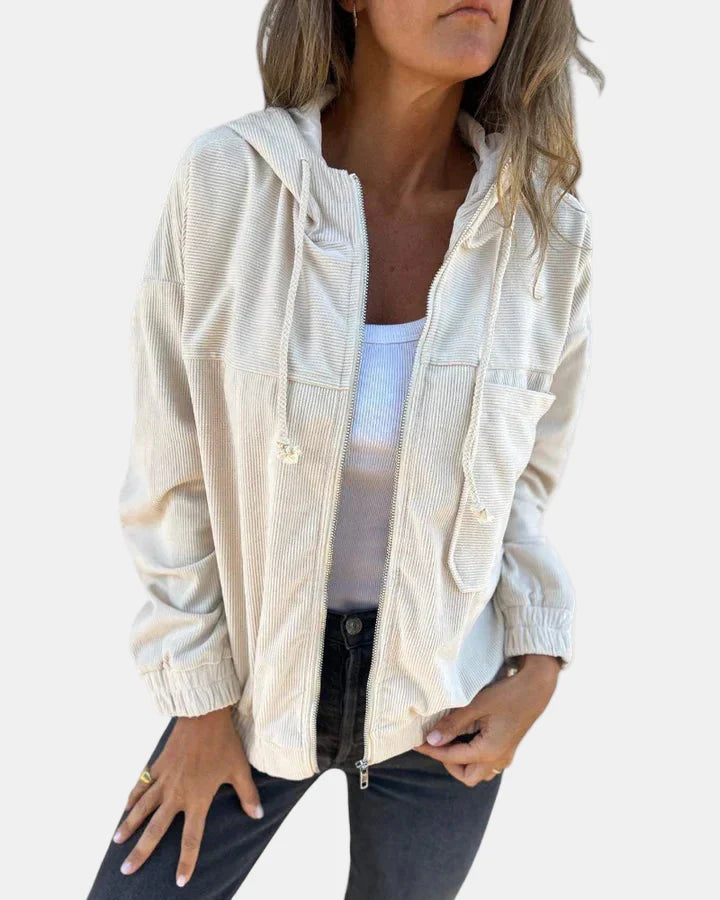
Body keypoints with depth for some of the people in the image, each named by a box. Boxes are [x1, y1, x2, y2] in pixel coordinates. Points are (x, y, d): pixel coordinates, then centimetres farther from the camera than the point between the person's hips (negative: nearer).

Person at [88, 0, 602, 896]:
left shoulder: (545, 228, -14)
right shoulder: (226, 181, -19)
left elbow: (520, 471, 2)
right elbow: (173, 471, -10)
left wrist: (538, 667, -9)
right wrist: (199, 699, -4)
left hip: (442, 695, 1)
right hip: (258, 666, -1)